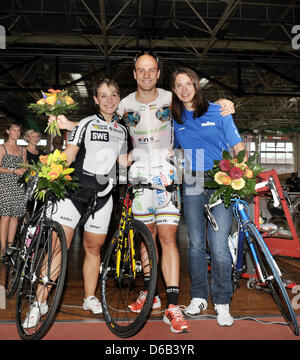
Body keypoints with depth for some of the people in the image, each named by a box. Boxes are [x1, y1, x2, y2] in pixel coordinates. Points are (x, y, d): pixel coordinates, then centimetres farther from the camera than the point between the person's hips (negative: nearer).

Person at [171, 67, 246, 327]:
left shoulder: (217, 111, 4)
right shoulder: (174, 119, 12)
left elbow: (238, 147, 3)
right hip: (192, 185, 3)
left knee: (218, 246, -7)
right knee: (196, 244, 8)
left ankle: (222, 303, 10)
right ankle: (199, 297, 25)